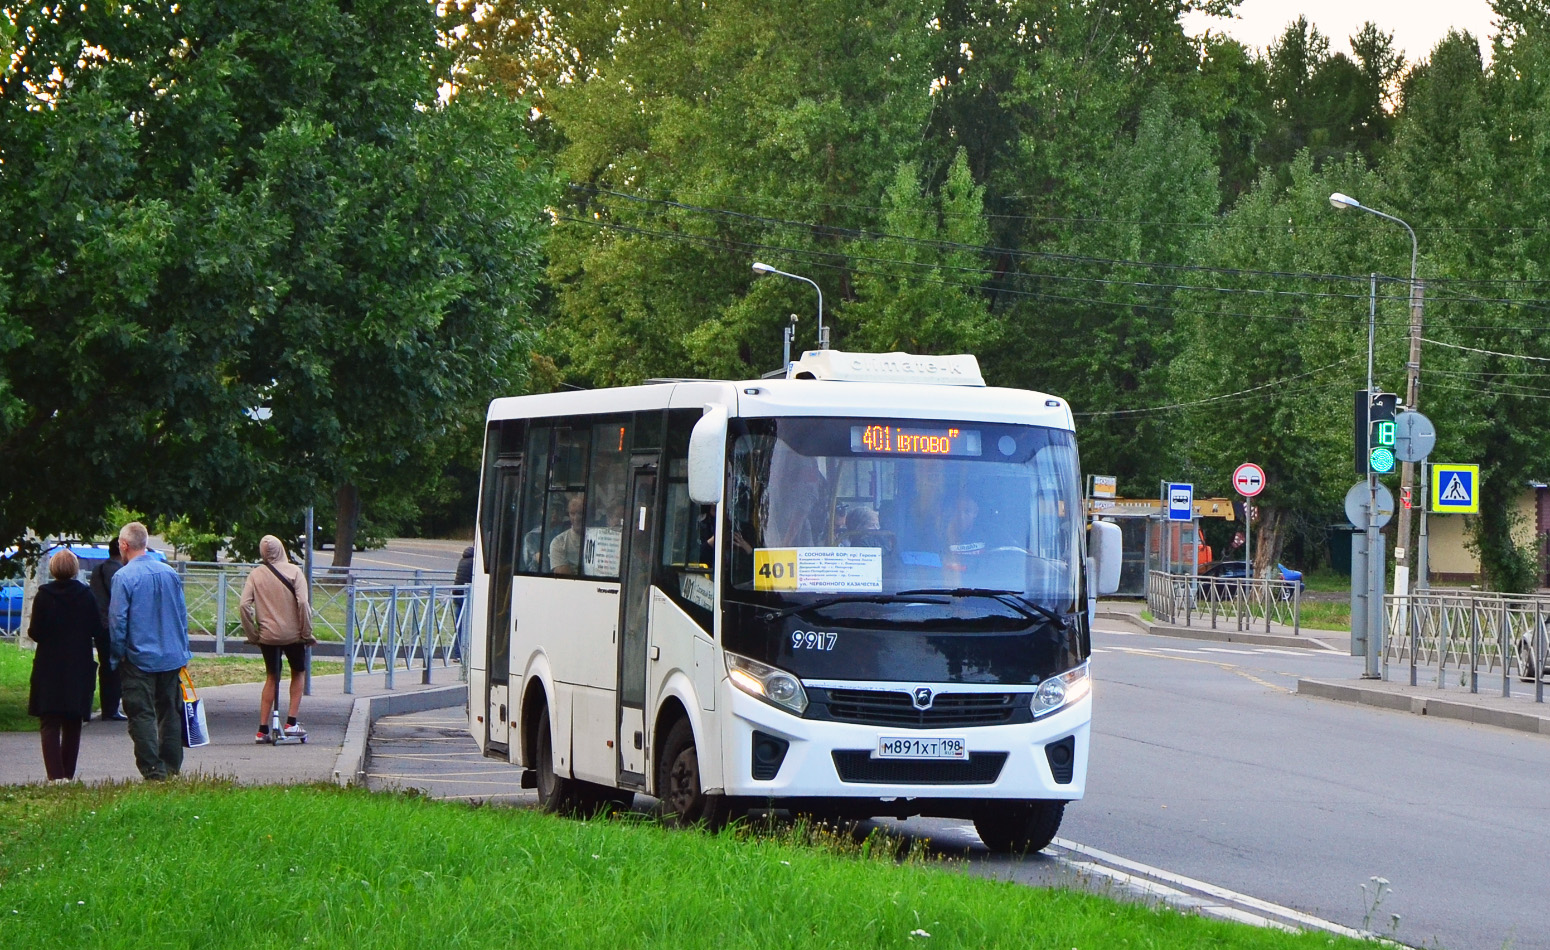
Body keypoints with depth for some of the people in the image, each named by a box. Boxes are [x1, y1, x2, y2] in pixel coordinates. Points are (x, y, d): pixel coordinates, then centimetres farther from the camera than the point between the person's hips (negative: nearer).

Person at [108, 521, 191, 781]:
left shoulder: (123, 577, -12)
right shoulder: (170, 573, 6)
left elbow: (117, 621, -11)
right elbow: (182, 616, 12)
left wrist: (116, 657, -1)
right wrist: (183, 652, 20)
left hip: (139, 659, -5)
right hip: (172, 657, 5)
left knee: (142, 714, -1)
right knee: (170, 712, 13)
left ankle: (153, 770, -6)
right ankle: (171, 768, 16)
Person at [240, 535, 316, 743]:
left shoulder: (256, 574, -1)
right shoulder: (293, 571, -7)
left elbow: (243, 605, -9)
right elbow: (303, 603, -15)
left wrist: (252, 634, 2)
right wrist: (307, 633, -5)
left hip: (267, 635, 2)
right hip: (292, 634, -2)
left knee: (271, 677, 16)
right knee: (299, 673, 20)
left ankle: (263, 729, 10)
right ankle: (291, 722, 11)